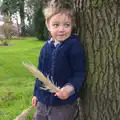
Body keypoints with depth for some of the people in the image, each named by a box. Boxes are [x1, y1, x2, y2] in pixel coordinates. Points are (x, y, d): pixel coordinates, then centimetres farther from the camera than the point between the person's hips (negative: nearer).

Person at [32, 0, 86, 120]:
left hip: (64, 103, -5)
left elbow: (79, 73, -15)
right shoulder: (46, 47, 2)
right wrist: (36, 93, 18)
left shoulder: (74, 46, -15)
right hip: (43, 101, 6)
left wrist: (70, 88, -33)